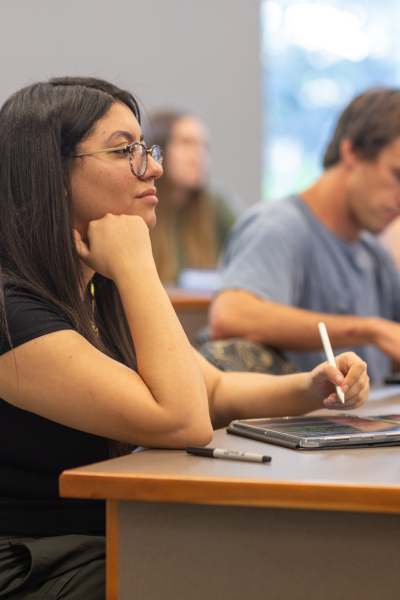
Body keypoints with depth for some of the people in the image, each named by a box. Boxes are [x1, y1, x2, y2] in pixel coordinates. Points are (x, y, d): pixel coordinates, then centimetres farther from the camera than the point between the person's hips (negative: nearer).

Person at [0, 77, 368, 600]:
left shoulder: (103, 292, 7)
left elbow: (214, 390, 15)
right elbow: (182, 423, -25)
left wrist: (309, 389, -4)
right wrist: (136, 266, -20)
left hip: (109, 550, 8)